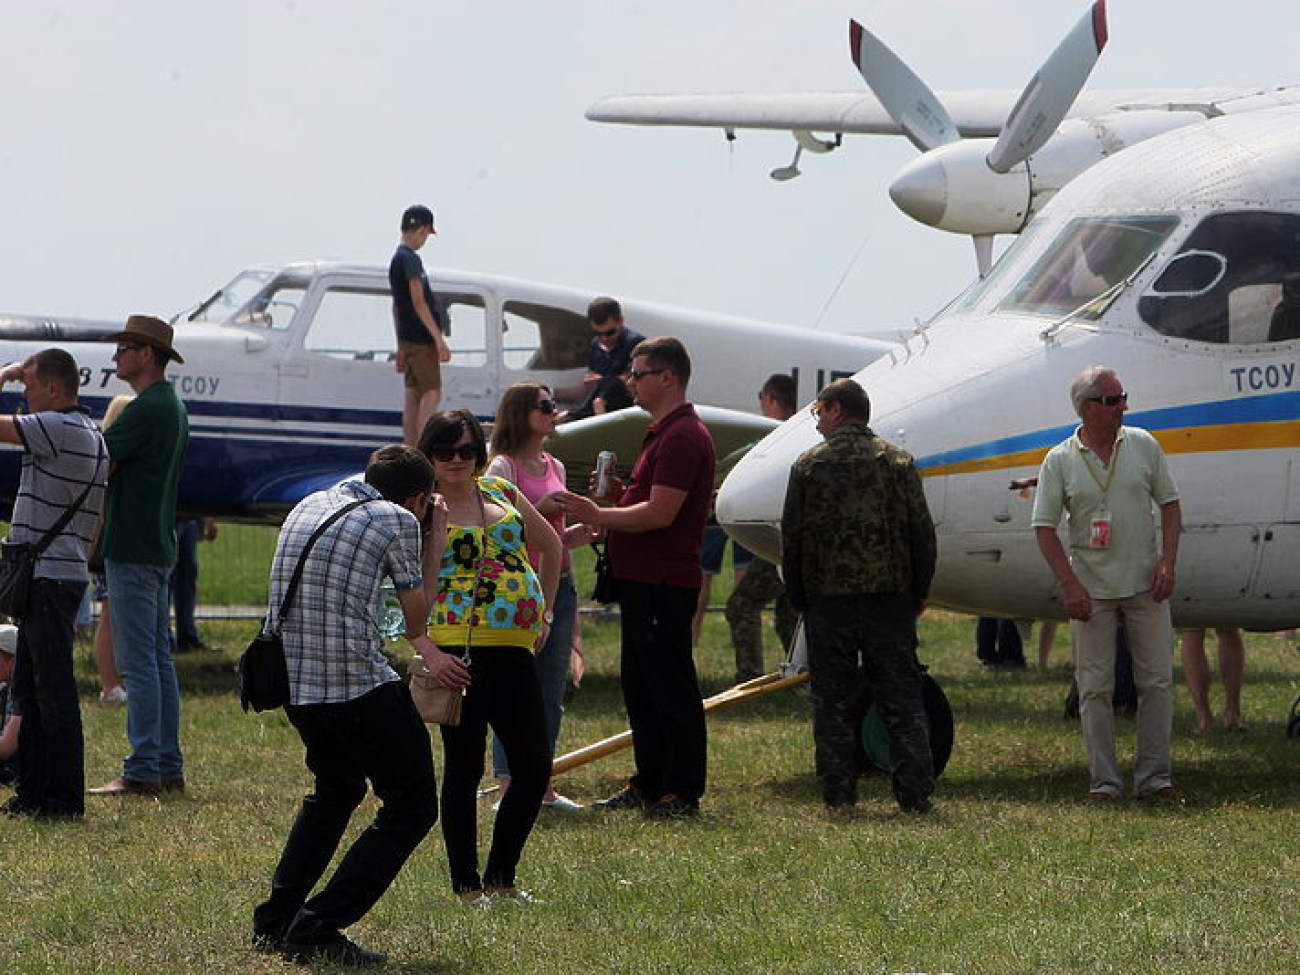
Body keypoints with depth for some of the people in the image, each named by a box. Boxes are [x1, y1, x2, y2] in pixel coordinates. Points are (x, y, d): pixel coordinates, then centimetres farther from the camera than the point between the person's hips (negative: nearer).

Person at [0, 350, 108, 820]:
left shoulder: (61, 429, -16)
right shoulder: (91, 435, 16)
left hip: (48, 578, -10)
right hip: (63, 574, 10)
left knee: (53, 690, -7)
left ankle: (64, 797, -5)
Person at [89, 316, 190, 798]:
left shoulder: (146, 409, -16)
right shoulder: (173, 407, 16)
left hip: (133, 550, -10)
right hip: (158, 547, 10)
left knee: (138, 661, -9)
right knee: (159, 659, 11)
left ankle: (143, 771, -10)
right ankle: (168, 767, 13)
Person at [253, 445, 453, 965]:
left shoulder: (308, 507, 19)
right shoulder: (397, 520, -4)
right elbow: (416, 616, 7)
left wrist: (426, 652, 38)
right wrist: (432, 539, 18)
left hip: (292, 682, 8)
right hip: (359, 684, -8)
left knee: (335, 790, 30)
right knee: (411, 806, 5)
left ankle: (274, 922, 24)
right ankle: (318, 928, -5)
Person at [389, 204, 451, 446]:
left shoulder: (396, 259, 17)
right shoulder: (410, 259, -14)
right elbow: (418, 303, -20)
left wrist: (401, 347, 24)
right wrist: (439, 339, -20)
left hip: (408, 338, 10)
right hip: (421, 338, -10)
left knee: (412, 394, 9)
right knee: (432, 393, -10)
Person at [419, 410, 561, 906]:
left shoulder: (499, 491, 14)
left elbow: (550, 543, 28)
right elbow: (424, 583, -16)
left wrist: (545, 611, 23)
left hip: (515, 646, 6)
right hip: (460, 644, -6)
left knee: (534, 767, 4)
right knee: (465, 766, -2)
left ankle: (501, 878, 18)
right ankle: (466, 884, 8)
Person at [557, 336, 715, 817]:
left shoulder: (683, 436, -16)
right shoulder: (662, 432, 19)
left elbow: (661, 512, -22)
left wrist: (597, 515, -15)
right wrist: (619, 493, 9)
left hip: (664, 581, -11)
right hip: (642, 579, 11)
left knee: (671, 687, -6)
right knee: (639, 686, 15)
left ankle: (683, 791, -2)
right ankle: (649, 783, 22)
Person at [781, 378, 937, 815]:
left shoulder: (809, 464, -2)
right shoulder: (898, 461, 2)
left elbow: (791, 536, 0)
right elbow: (922, 533, 2)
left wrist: (797, 596, 10)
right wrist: (919, 591, 12)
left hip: (828, 599, -1)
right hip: (890, 598, 1)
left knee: (832, 701, 5)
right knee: (901, 698, 6)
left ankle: (838, 794, 2)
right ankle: (915, 793, 1)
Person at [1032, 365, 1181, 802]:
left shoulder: (1143, 445, 4)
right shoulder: (1060, 461, -2)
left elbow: (1170, 504, 9)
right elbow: (1045, 527, -3)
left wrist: (1167, 562, -4)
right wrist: (1070, 585, -11)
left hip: (1145, 585, 2)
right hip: (1091, 589, -2)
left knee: (1157, 681, 2)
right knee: (1095, 687, 0)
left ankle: (1154, 777, 9)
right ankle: (1104, 780, 6)